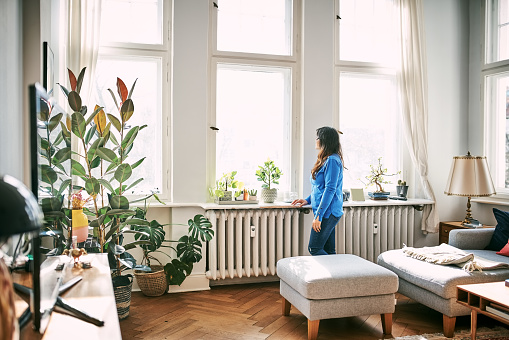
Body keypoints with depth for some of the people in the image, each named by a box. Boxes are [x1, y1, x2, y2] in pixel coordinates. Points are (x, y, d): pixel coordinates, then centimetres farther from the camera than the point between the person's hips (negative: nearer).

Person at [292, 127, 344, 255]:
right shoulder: (327, 160, 16)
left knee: (314, 248, -6)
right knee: (329, 251, 11)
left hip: (328, 212, -10)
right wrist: (308, 200, 16)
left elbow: (330, 190, -21)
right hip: (328, 213, 10)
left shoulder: (332, 161, -16)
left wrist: (318, 215, -21)